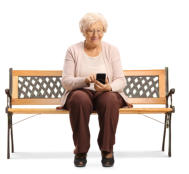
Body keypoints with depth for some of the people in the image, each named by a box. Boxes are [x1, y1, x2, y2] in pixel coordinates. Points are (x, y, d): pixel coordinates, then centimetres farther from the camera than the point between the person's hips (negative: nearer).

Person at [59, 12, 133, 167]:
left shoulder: (112, 50, 6)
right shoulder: (73, 50, 3)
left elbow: (121, 80, -1)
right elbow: (66, 81, -5)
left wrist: (109, 87, -25)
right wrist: (85, 80, -26)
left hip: (106, 93, 1)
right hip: (80, 92, 0)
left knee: (110, 99, -35)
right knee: (80, 99, -37)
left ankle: (107, 150, -21)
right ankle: (81, 150, -24)